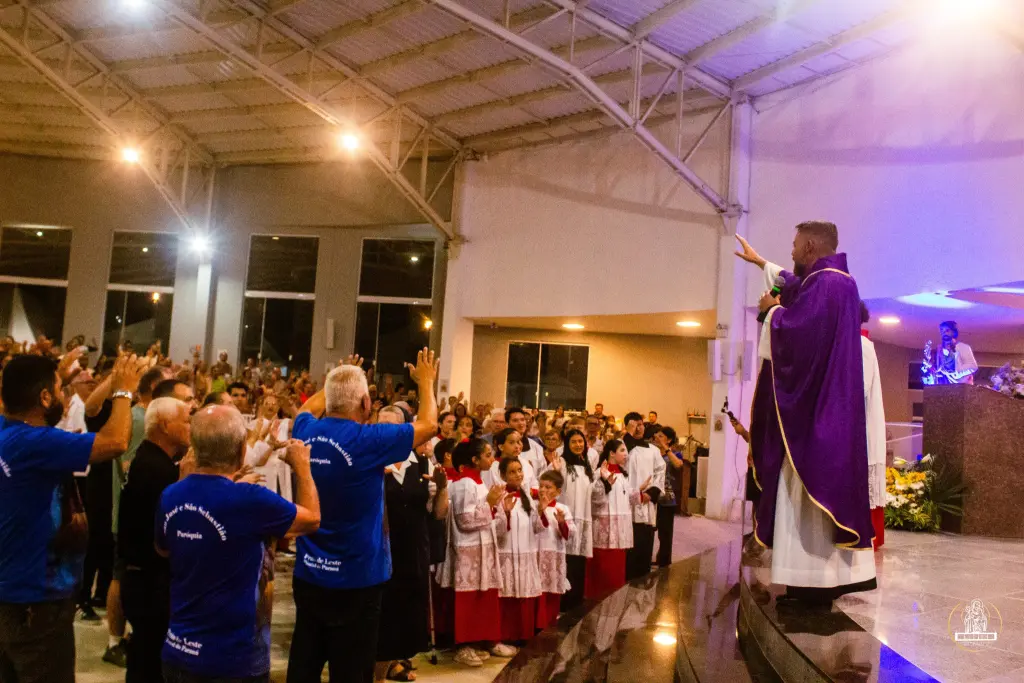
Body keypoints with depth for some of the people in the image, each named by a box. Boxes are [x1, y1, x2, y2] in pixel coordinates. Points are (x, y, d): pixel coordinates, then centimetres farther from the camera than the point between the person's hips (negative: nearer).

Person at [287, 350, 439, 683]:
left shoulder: (306, 431, -3)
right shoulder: (367, 440, -19)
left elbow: (308, 409, 24)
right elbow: (428, 425, -4)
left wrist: (337, 379, 31)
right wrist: (426, 382, 11)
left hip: (307, 577, 6)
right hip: (354, 582, -6)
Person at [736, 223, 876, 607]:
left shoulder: (824, 283, -16)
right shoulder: (839, 281, 17)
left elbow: (793, 329, -26)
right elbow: (798, 287, 35)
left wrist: (772, 309, -5)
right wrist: (760, 263, 46)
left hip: (813, 406, -11)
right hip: (833, 405, 11)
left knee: (811, 486, -8)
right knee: (831, 483, 11)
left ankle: (817, 581, -6)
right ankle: (837, 575, 16)